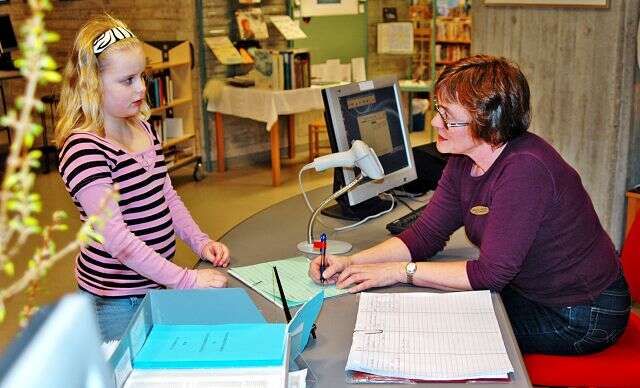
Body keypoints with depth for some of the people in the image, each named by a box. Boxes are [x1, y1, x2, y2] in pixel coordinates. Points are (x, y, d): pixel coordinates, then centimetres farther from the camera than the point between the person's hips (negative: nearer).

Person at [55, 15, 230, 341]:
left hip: (157, 282, 8)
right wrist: (186, 280, -27)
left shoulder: (142, 128, 5)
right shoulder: (84, 149, -22)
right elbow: (115, 237, -26)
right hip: (117, 298, -8)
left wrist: (200, 241, -1)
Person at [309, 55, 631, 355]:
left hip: (579, 315, -7)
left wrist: (399, 271, -27)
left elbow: (490, 273, -31)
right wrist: (352, 262, -16)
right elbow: (424, 235, -3)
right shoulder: (463, 164, -4)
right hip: (526, 290, 7)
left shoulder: (524, 169, -32)